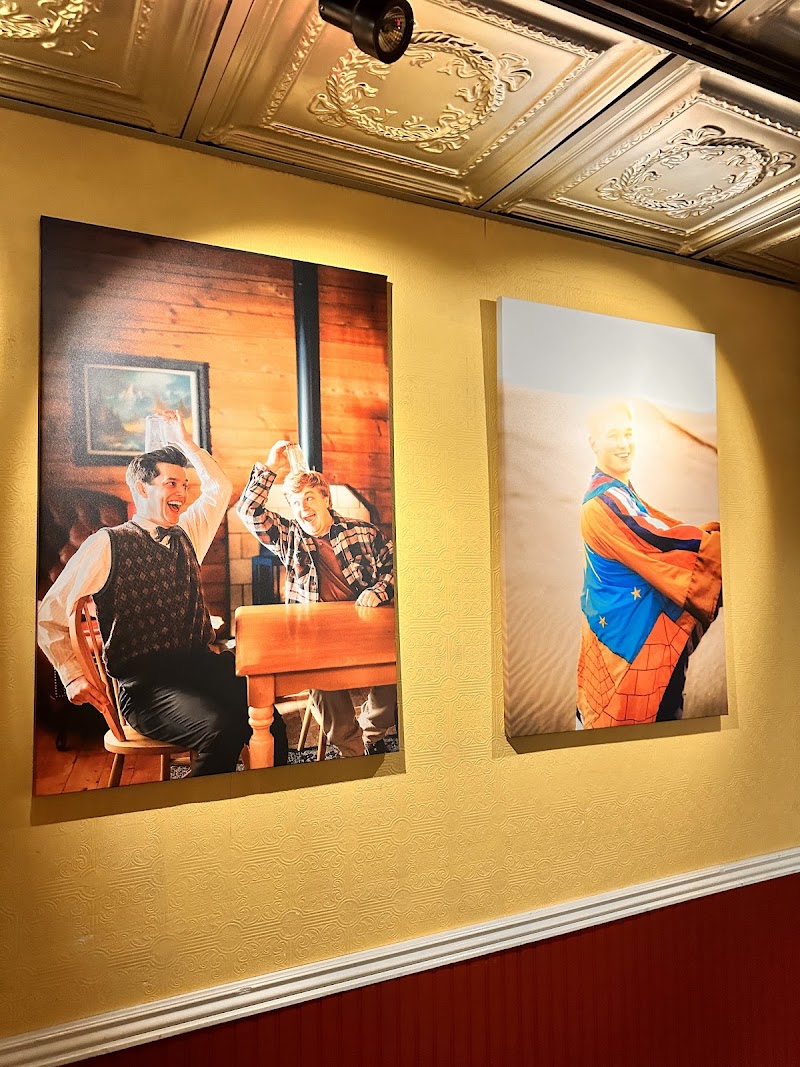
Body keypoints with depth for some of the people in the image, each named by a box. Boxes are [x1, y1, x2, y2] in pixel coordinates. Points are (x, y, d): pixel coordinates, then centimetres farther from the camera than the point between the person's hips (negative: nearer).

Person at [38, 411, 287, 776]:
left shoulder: (186, 537, 17)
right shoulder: (107, 545, 1)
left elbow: (219, 487, 31)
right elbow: (49, 616, 3)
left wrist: (184, 442, 29)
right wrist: (73, 676, -7)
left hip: (200, 664, 6)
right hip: (145, 682, -5)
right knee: (222, 728, -33)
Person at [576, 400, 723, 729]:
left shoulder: (620, 492, 11)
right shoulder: (603, 501, -20)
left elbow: (663, 527, 5)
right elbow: (659, 540, -24)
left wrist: (712, 531, -8)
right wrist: (720, 538, -18)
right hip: (626, 625, -9)